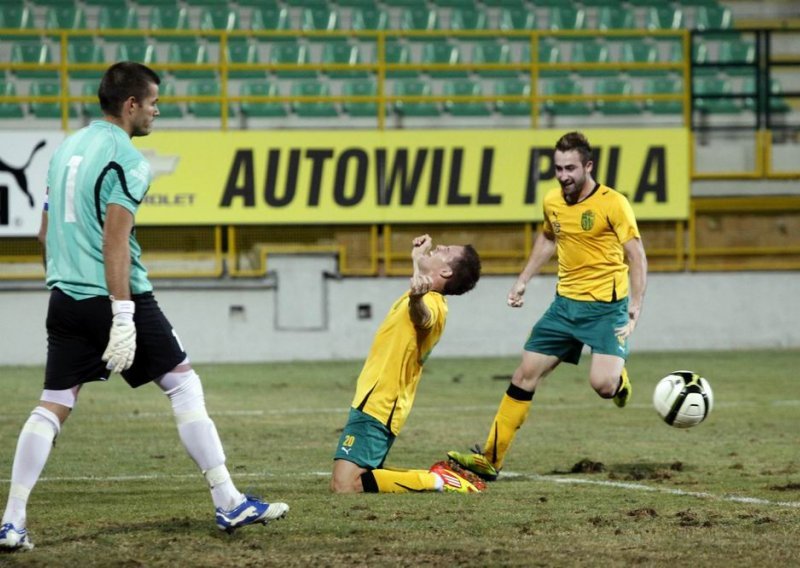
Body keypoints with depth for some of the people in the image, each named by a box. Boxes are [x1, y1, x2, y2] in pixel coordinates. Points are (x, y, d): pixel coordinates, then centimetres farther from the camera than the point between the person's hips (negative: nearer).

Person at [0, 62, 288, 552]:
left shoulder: (68, 148, 14)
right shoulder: (125, 158, -11)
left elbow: (48, 229, 21)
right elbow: (115, 238, -19)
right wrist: (123, 316, -22)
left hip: (66, 299, 7)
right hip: (115, 296, -7)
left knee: (53, 406, 6)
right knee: (184, 384, 4)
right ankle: (229, 505, 5)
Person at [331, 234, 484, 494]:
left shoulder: (431, 304, -16)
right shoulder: (424, 299, 13)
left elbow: (422, 317, -43)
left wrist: (416, 298, -64)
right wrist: (418, 258, 45)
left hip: (374, 410, -10)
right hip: (374, 404, 10)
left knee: (345, 487, -20)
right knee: (341, 485, 15)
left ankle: (435, 480, -10)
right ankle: (438, 478, 14)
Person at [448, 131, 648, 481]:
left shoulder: (612, 204, -14)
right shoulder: (552, 202, 5)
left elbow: (636, 255, -13)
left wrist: (635, 304, -21)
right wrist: (523, 280, 21)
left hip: (606, 307, -6)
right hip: (565, 304, 6)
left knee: (602, 384, -22)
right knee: (525, 374, 2)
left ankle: (619, 380, 17)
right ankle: (490, 459, 6)